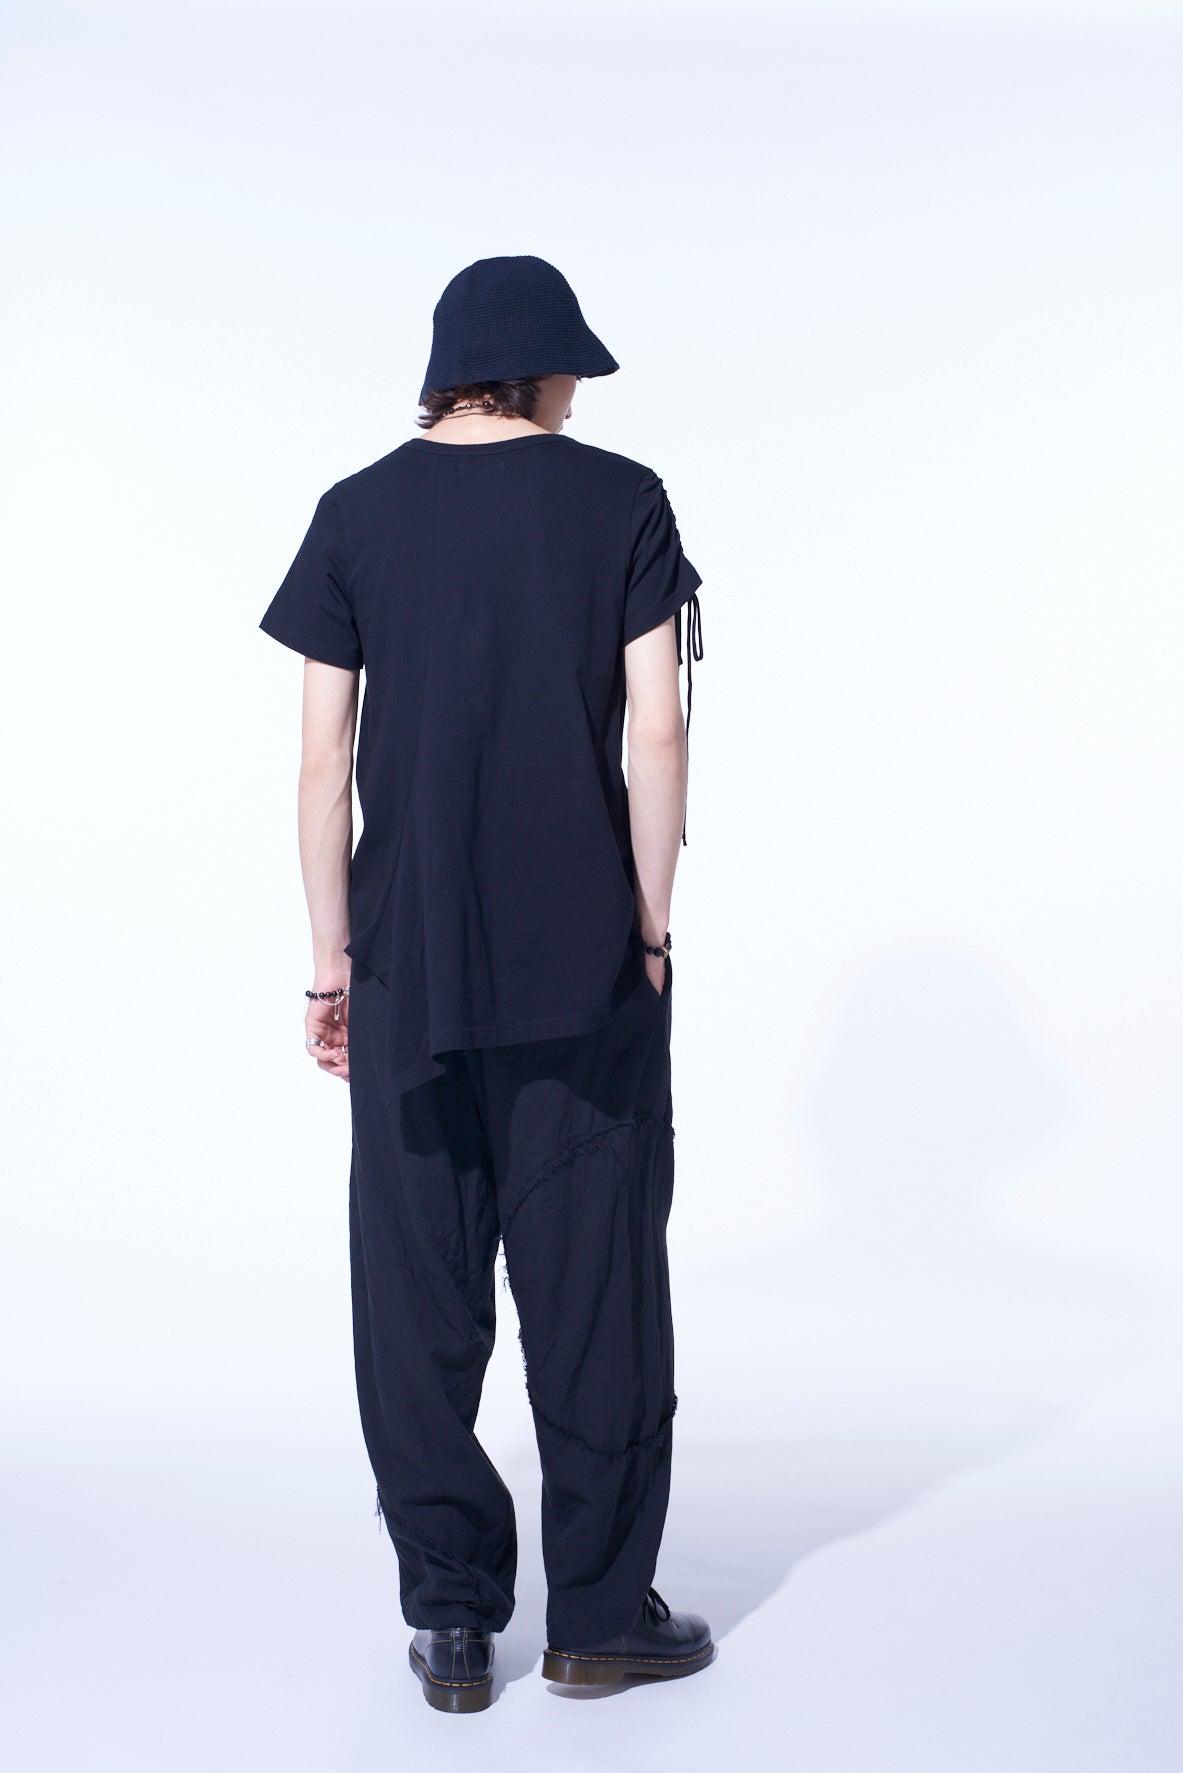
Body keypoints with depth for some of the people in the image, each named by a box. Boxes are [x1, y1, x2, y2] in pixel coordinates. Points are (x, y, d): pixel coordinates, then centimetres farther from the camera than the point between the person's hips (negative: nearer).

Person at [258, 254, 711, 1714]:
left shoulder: (358, 515, 4)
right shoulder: (618, 499, 0)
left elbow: (325, 760, 2)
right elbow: (657, 737, -5)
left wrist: (332, 959, 8)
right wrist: (653, 927, 4)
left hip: (409, 967, 2)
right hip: (585, 964, -1)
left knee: (419, 1293, 9)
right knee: (594, 1284, 8)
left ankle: (451, 1621, 15)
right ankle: (600, 1614, 16)